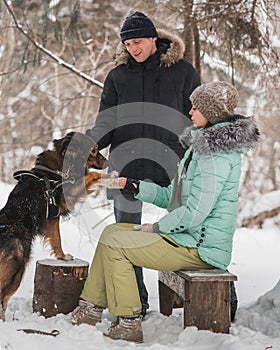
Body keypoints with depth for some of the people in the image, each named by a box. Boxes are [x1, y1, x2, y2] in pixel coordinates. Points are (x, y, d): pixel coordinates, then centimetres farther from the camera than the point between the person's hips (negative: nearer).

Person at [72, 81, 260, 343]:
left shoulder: (216, 153, -19)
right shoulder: (203, 143, 15)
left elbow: (196, 211, -25)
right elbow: (172, 196, 18)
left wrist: (157, 227, -12)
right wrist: (132, 186, 8)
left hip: (200, 247, -11)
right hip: (186, 236, 11)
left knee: (114, 243, -11)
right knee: (112, 231, 11)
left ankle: (128, 324, -2)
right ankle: (90, 308, 16)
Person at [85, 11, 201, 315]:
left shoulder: (182, 71, 5)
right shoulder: (118, 76, 10)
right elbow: (107, 122, 7)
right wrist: (90, 139, -15)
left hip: (170, 164, -2)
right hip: (126, 164, 2)